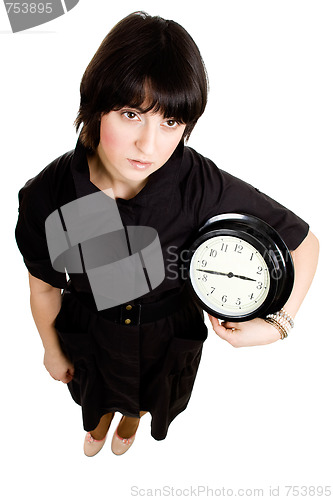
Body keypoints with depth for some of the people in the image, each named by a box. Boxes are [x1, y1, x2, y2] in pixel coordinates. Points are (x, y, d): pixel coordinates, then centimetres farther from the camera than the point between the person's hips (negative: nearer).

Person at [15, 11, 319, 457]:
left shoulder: (205, 187, -35)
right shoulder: (45, 196, -30)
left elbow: (304, 242, -21)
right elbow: (44, 287, -11)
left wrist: (278, 326, -27)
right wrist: (52, 351, 4)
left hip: (168, 337, 0)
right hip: (90, 333, 1)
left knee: (150, 395, 35)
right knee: (98, 389, 35)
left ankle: (133, 418, 76)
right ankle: (102, 417, 77)